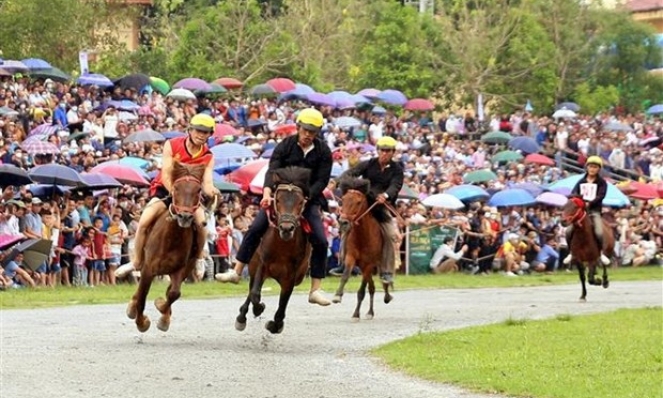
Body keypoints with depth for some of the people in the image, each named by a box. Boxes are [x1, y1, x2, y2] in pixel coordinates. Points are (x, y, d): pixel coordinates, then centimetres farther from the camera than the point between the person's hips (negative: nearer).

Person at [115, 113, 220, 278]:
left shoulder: (208, 157, -5)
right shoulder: (172, 146, -12)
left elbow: (207, 182, -15)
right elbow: (166, 175, -18)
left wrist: (211, 191, -40)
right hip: (165, 190, -1)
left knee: (201, 222, -27)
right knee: (144, 222, -22)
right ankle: (137, 262, -3)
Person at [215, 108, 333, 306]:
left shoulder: (323, 152, -6)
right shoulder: (285, 146, -8)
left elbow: (322, 180, -10)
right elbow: (272, 171, -19)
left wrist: (305, 197, -27)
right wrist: (267, 193, -37)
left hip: (309, 199, 0)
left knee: (320, 241, -12)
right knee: (255, 229, -11)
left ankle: (315, 290, -5)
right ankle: (236, 272, 2)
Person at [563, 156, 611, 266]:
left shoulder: (602, 182, 5)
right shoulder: (581, 182, 13)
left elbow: (601, 196, -9)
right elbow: (573, 193, 4)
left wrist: (589, 203, -25)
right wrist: (575, 197, -22)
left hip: (594, 210, -3)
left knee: (599, 232, -26)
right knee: (569, 231, -16)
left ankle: (601, 253, -1)